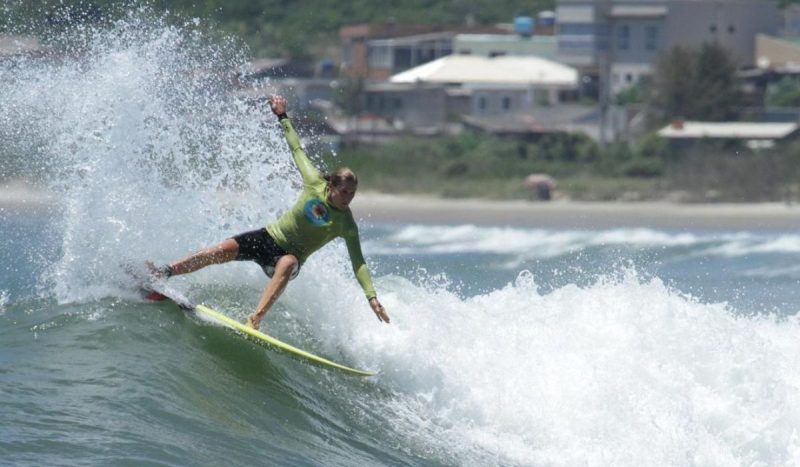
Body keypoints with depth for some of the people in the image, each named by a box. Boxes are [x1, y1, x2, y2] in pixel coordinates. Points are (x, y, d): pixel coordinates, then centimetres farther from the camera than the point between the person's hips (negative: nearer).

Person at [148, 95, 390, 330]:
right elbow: (297, 149, 3)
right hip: (268, 237, 2)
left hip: (289, 256, -2)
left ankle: (255, 319, -46)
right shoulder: (315, 184, -9)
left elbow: (358, 263, -15)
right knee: (225, 249, -18)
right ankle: (165, 272, -11)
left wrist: (372, 297, -26)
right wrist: (283, 117, 5)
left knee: (287, 264, -39)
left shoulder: (346, 225, -13)